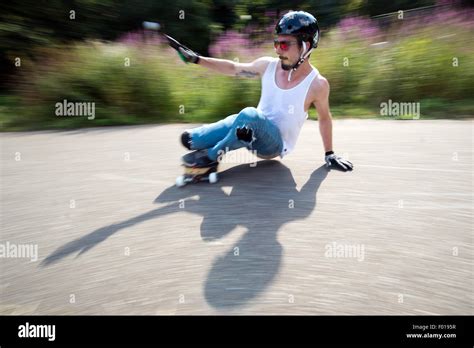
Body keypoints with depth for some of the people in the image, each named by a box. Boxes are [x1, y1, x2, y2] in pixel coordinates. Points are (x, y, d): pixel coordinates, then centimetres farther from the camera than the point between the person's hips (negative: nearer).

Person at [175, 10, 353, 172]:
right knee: (189, 139, -12)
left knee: (249, 114, -38)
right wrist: (196, 59, 4)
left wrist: (329, 154, 7)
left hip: (276, 144, -3)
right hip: (251, 129, 4)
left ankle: (212, 155, -17)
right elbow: (233, 68, 7)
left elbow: (324, 118, 0)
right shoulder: (267, 65, -5)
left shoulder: (317, 84, -15)